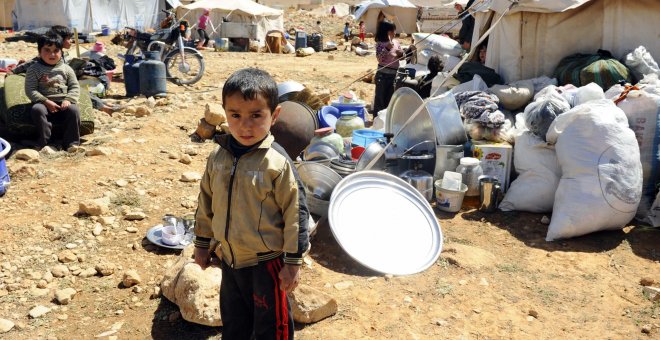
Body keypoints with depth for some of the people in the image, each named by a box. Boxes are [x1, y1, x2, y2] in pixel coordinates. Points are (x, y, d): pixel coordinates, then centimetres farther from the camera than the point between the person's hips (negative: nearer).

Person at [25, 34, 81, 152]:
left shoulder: (66, 69, 10)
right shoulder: (34, 70, 3)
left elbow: (75, 87, 7)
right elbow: (30, 90, -3)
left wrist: (68, 100, -13)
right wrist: (46, 101, -16)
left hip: (63, 103, 1)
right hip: (43, 102, -1)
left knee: (73, 110, -29)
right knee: (36, 110, -33)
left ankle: (71, 142, -22)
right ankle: (43, 140, -22)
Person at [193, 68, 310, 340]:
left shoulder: (278, 163, -21)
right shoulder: (218, 156, -4)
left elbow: (295, 213, -16)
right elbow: (206, 202, 9)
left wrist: (293, 262, -13)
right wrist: (202, 243, 14)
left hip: (266, 262, -5)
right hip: (230, 258, 6)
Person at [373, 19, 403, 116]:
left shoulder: (396, 42, 8)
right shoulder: (380, 43, -10)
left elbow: (401, 56, 18)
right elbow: (379, 58, -21)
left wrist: (401, 54, -5)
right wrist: (387, 48, -30)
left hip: (394, 74, 6)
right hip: (383, 74, -6)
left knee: (390, 97, 14)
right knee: (380, 97, 1)